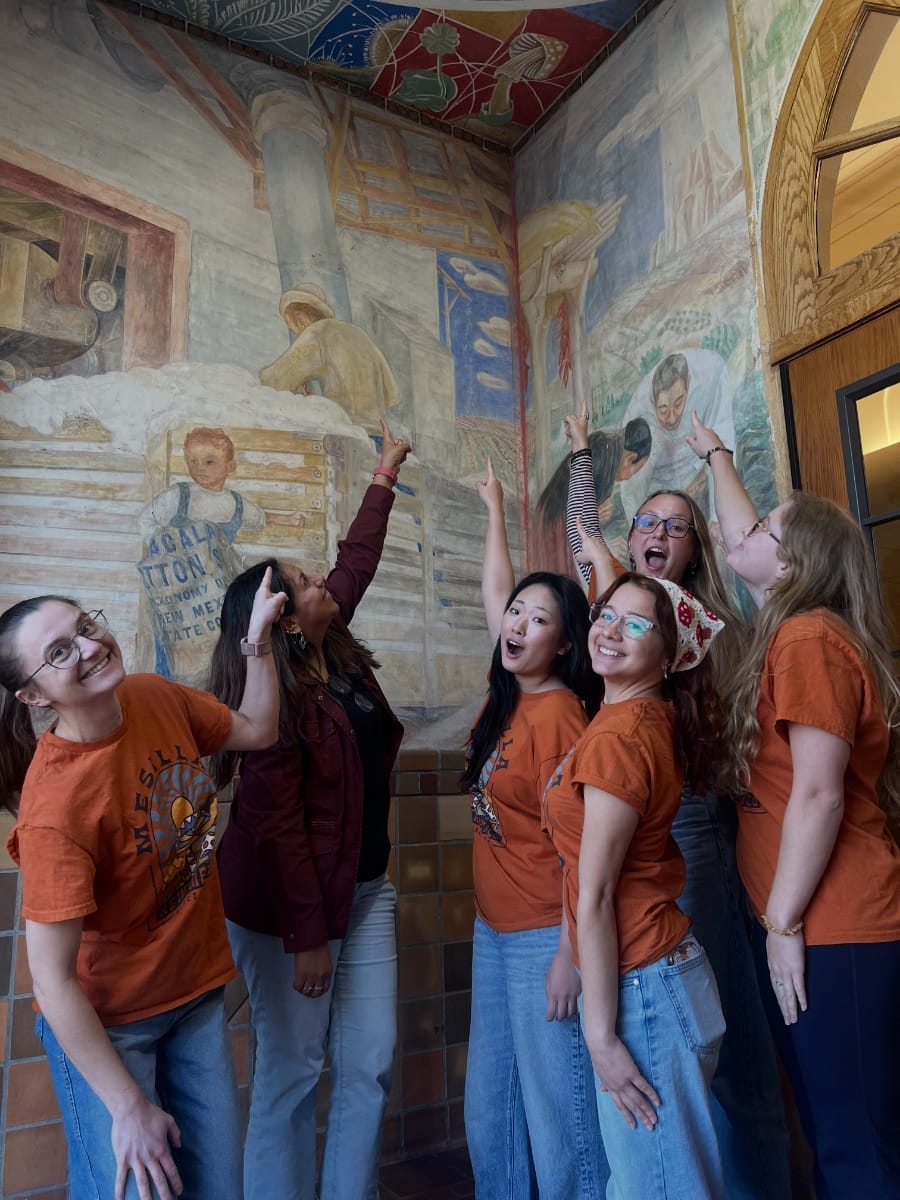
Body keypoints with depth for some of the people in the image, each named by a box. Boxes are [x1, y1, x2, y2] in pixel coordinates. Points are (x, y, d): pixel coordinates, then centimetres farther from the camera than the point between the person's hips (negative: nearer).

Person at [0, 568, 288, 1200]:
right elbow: (53, 980, -24)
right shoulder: (56, 805, -29)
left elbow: (257, 731, 7)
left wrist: (258, 639, -6)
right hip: (104, 1023, -6)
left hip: (198, 993, 6)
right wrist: (129, 1107, -19)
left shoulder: (157, 697, -11)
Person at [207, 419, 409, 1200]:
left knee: (370, 1067, 10)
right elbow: (274, 824, -21)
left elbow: (357, 560, 13)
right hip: (293, 902, -7)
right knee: (291, 1076, 5)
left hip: (365, 890, 8)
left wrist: (385, 477, 22)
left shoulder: (337, 653, 1)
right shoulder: (271, 699, -20)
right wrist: (304, 936, -20)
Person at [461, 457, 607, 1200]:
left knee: (556, 1111, 6)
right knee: (489, 1110, 18)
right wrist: (495, 509, 26)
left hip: (544, 936, -8)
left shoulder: (559, 715, -18)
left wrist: (568, 956, -18)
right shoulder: (511, 695, 2)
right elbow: (494, 589, 16)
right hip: (495, 929, 8)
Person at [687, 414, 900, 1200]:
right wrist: (716, 456, 41)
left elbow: (819, 795, -20)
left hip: (833, 934, -9)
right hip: (823, 926, 9)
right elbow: (742, 541, 27)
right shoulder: (801, 628, 11)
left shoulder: (809, 639, -15)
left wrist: (784, 922, -16)